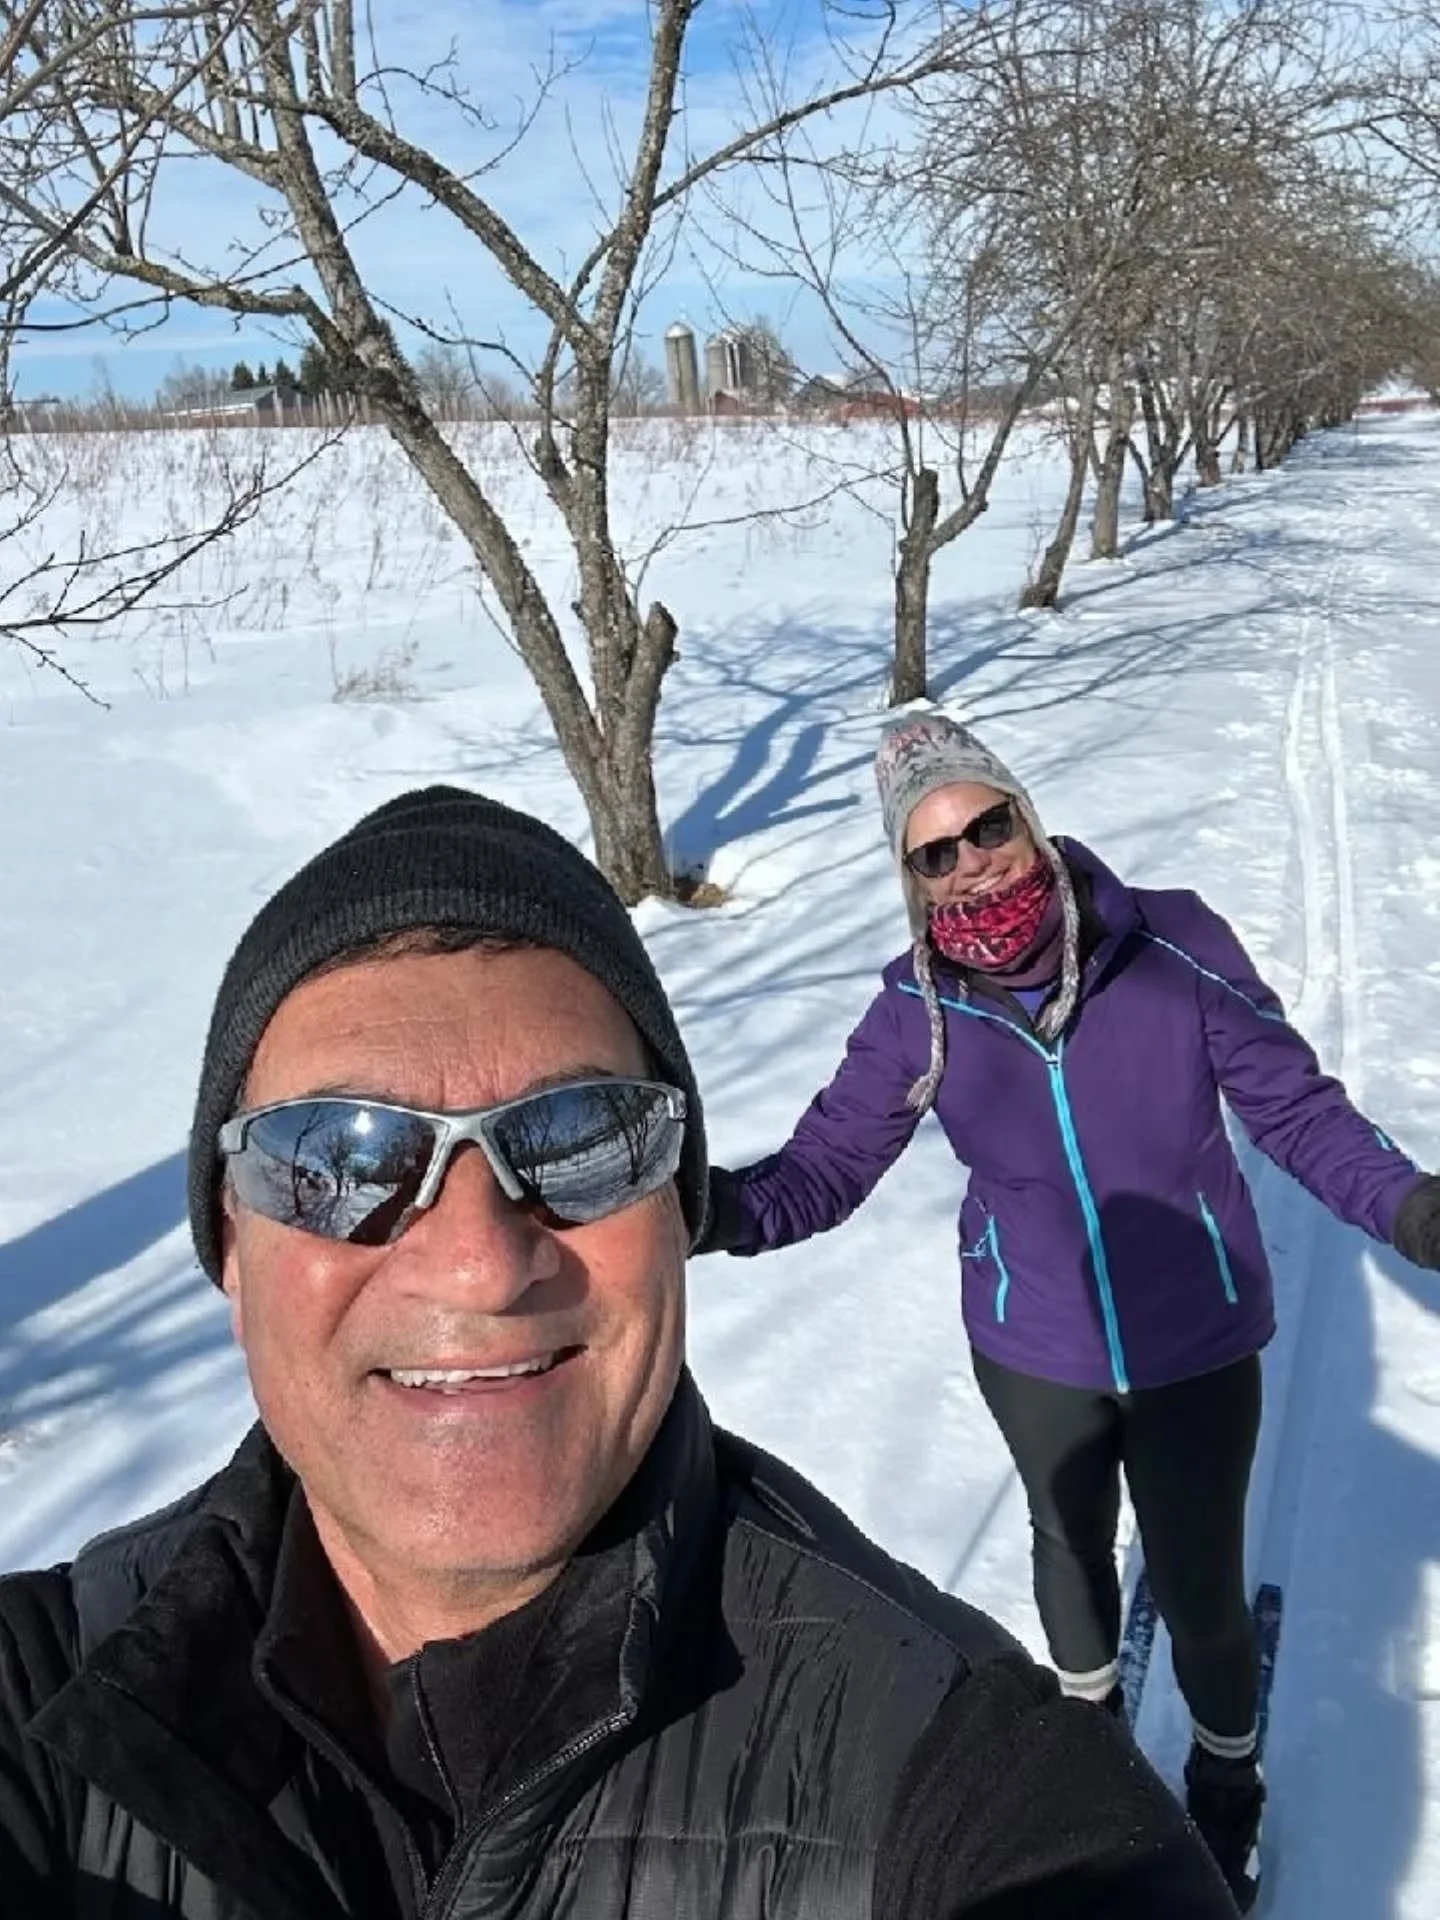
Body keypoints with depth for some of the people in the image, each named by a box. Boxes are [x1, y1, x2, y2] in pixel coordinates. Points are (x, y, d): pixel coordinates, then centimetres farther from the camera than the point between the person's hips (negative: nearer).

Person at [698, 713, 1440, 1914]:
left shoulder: (1172, 949, -23)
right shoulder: (919, 1015, -17)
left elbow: (1295, 1105, -15)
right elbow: (827, 1164, -17)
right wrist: (727, 1207, -36)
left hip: (1196, 1347, -2)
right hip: (1035, 1351, 2)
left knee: (1201, 1591, 11)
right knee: (1070, 1545, 27)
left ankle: (1227, 1779, 46)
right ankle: (1087, 1713, 61)